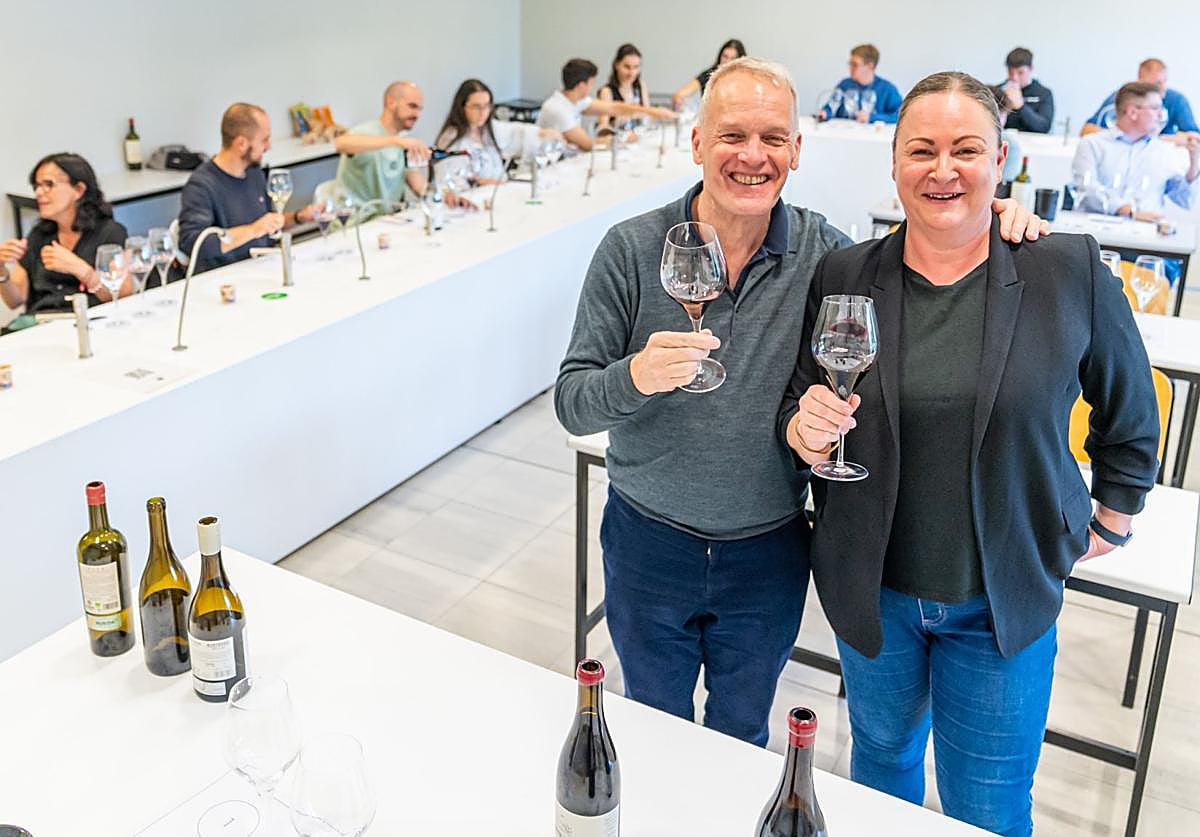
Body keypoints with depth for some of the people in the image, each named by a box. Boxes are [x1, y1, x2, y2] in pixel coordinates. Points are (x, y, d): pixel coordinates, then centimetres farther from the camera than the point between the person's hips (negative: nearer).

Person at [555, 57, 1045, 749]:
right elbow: (572, 403, -13)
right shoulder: (633, 249, -14)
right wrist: (635, 376, -36)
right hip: (648, 544, -1)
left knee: (742, 731, 24)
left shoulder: (824, 252, -9)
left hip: (769, 556, 1)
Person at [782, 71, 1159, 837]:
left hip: (1005, 598, -1)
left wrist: (1112, 522, 8)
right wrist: (805, 430, -19)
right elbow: (797, 408, 2)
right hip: (872, 588, 2)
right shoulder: (843, 277, -7)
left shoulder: (1072, 273, -11)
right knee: (882, 755, 24)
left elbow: (1131, 414, 4)